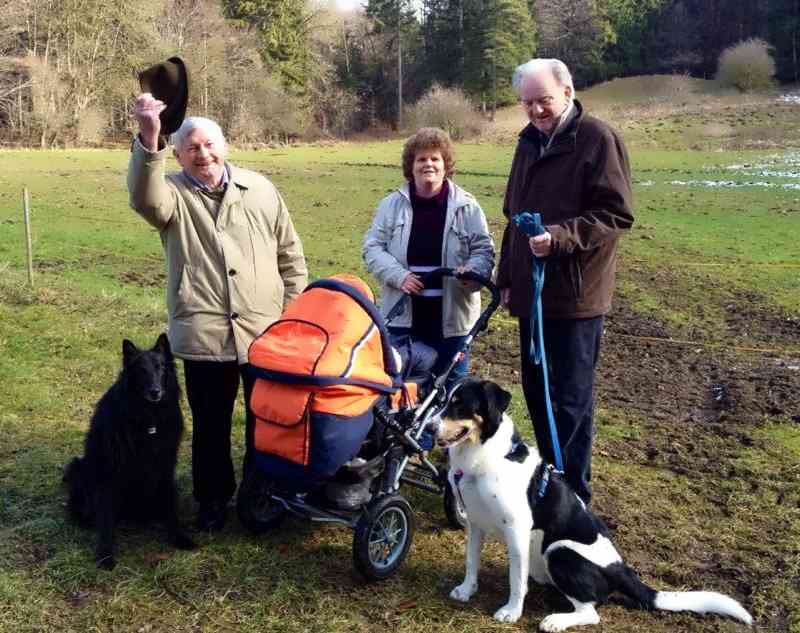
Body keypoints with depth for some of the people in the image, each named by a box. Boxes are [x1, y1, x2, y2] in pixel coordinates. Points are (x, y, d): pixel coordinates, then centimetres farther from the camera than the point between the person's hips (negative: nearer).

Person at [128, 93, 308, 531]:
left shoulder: (259, 189, 6)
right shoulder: (173, 193, -2)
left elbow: (290, 253, 11)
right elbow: (145, 198, -29)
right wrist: (149, 141, -44)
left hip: (266, 332, 2)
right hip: (204, 336, -2)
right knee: (210, 425, 10)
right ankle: (213, 499, 29)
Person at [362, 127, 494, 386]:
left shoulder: (466, 206, 1)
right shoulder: (392, 204, 4)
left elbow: (483, 250, 2)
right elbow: (372, 247, 2)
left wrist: (472, 271, -20)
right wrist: (398, 275, -13)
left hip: (450, 317, -1)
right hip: (402, 316, 1)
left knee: (450, 382, 10)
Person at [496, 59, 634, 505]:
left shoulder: (598, 140, -10)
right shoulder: (530, 142, 15)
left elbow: (617, 215, -15)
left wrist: (560, 237, -26)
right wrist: (507, 277, 19)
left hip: (576, 295, -8)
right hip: (531, 292, 8)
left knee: (572, 398, 0)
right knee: (535, 388, 16)